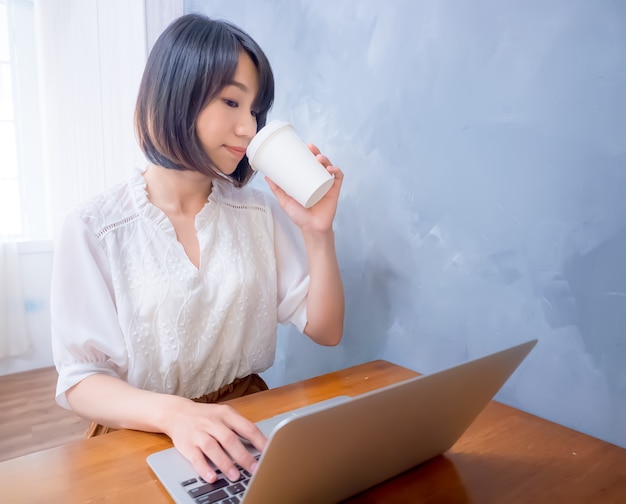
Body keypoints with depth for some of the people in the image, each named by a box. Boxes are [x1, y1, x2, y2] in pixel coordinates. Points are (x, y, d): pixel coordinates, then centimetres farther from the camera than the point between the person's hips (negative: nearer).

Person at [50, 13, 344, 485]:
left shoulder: (261, 211, 2)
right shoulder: (93, 227, -8)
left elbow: (325, 331, 1)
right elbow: (80, 380, -9)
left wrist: (318, 232, -12)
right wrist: (172, 413, -27)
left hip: (245, 428, 2)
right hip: (141, 436, -1)